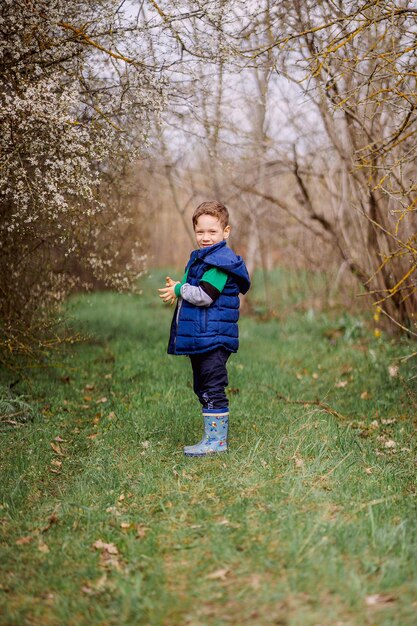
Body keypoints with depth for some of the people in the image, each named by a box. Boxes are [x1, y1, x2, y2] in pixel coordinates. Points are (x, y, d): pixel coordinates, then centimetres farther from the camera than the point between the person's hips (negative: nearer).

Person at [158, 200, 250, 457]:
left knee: (213, 390, -5)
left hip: (213, 338, -11)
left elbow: (204, 296, -23)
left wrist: (179, 289, -7)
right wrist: (178, 292, 5)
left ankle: (216, 440, 1)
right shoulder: (201, 258, 17)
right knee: (203, 389, 16)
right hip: (198, 337, 11)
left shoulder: (221, 261, -14)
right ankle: (216, 436, 25)